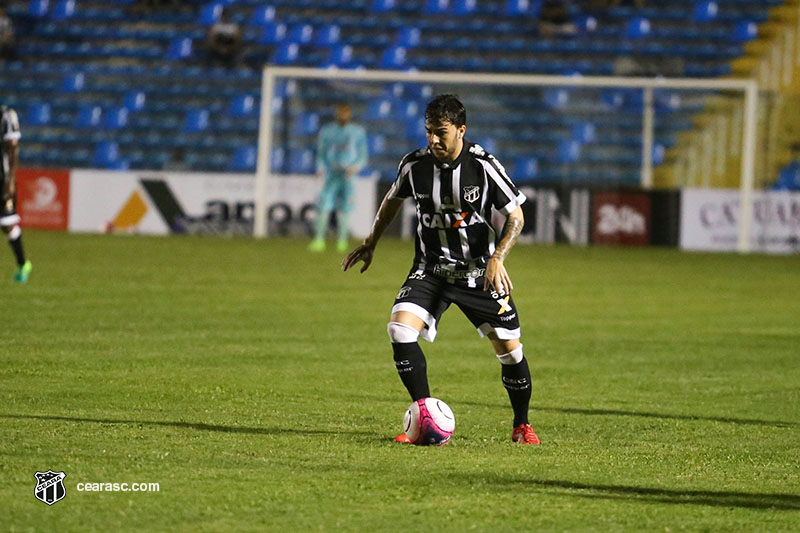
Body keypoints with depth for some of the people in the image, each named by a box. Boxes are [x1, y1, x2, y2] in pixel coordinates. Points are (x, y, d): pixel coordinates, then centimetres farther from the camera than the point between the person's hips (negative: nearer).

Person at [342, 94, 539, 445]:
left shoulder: (484, 166, -15)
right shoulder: (414, 165, -7)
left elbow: (515, 217, -7)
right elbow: (394, 198, 15)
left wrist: (497, 259, -21)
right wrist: (371, 243, 20)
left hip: (479, 271, -2)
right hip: (431, 268, 2)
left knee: (509, 349, -1)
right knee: (399, 330, -22)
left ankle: (522, 426, 24)